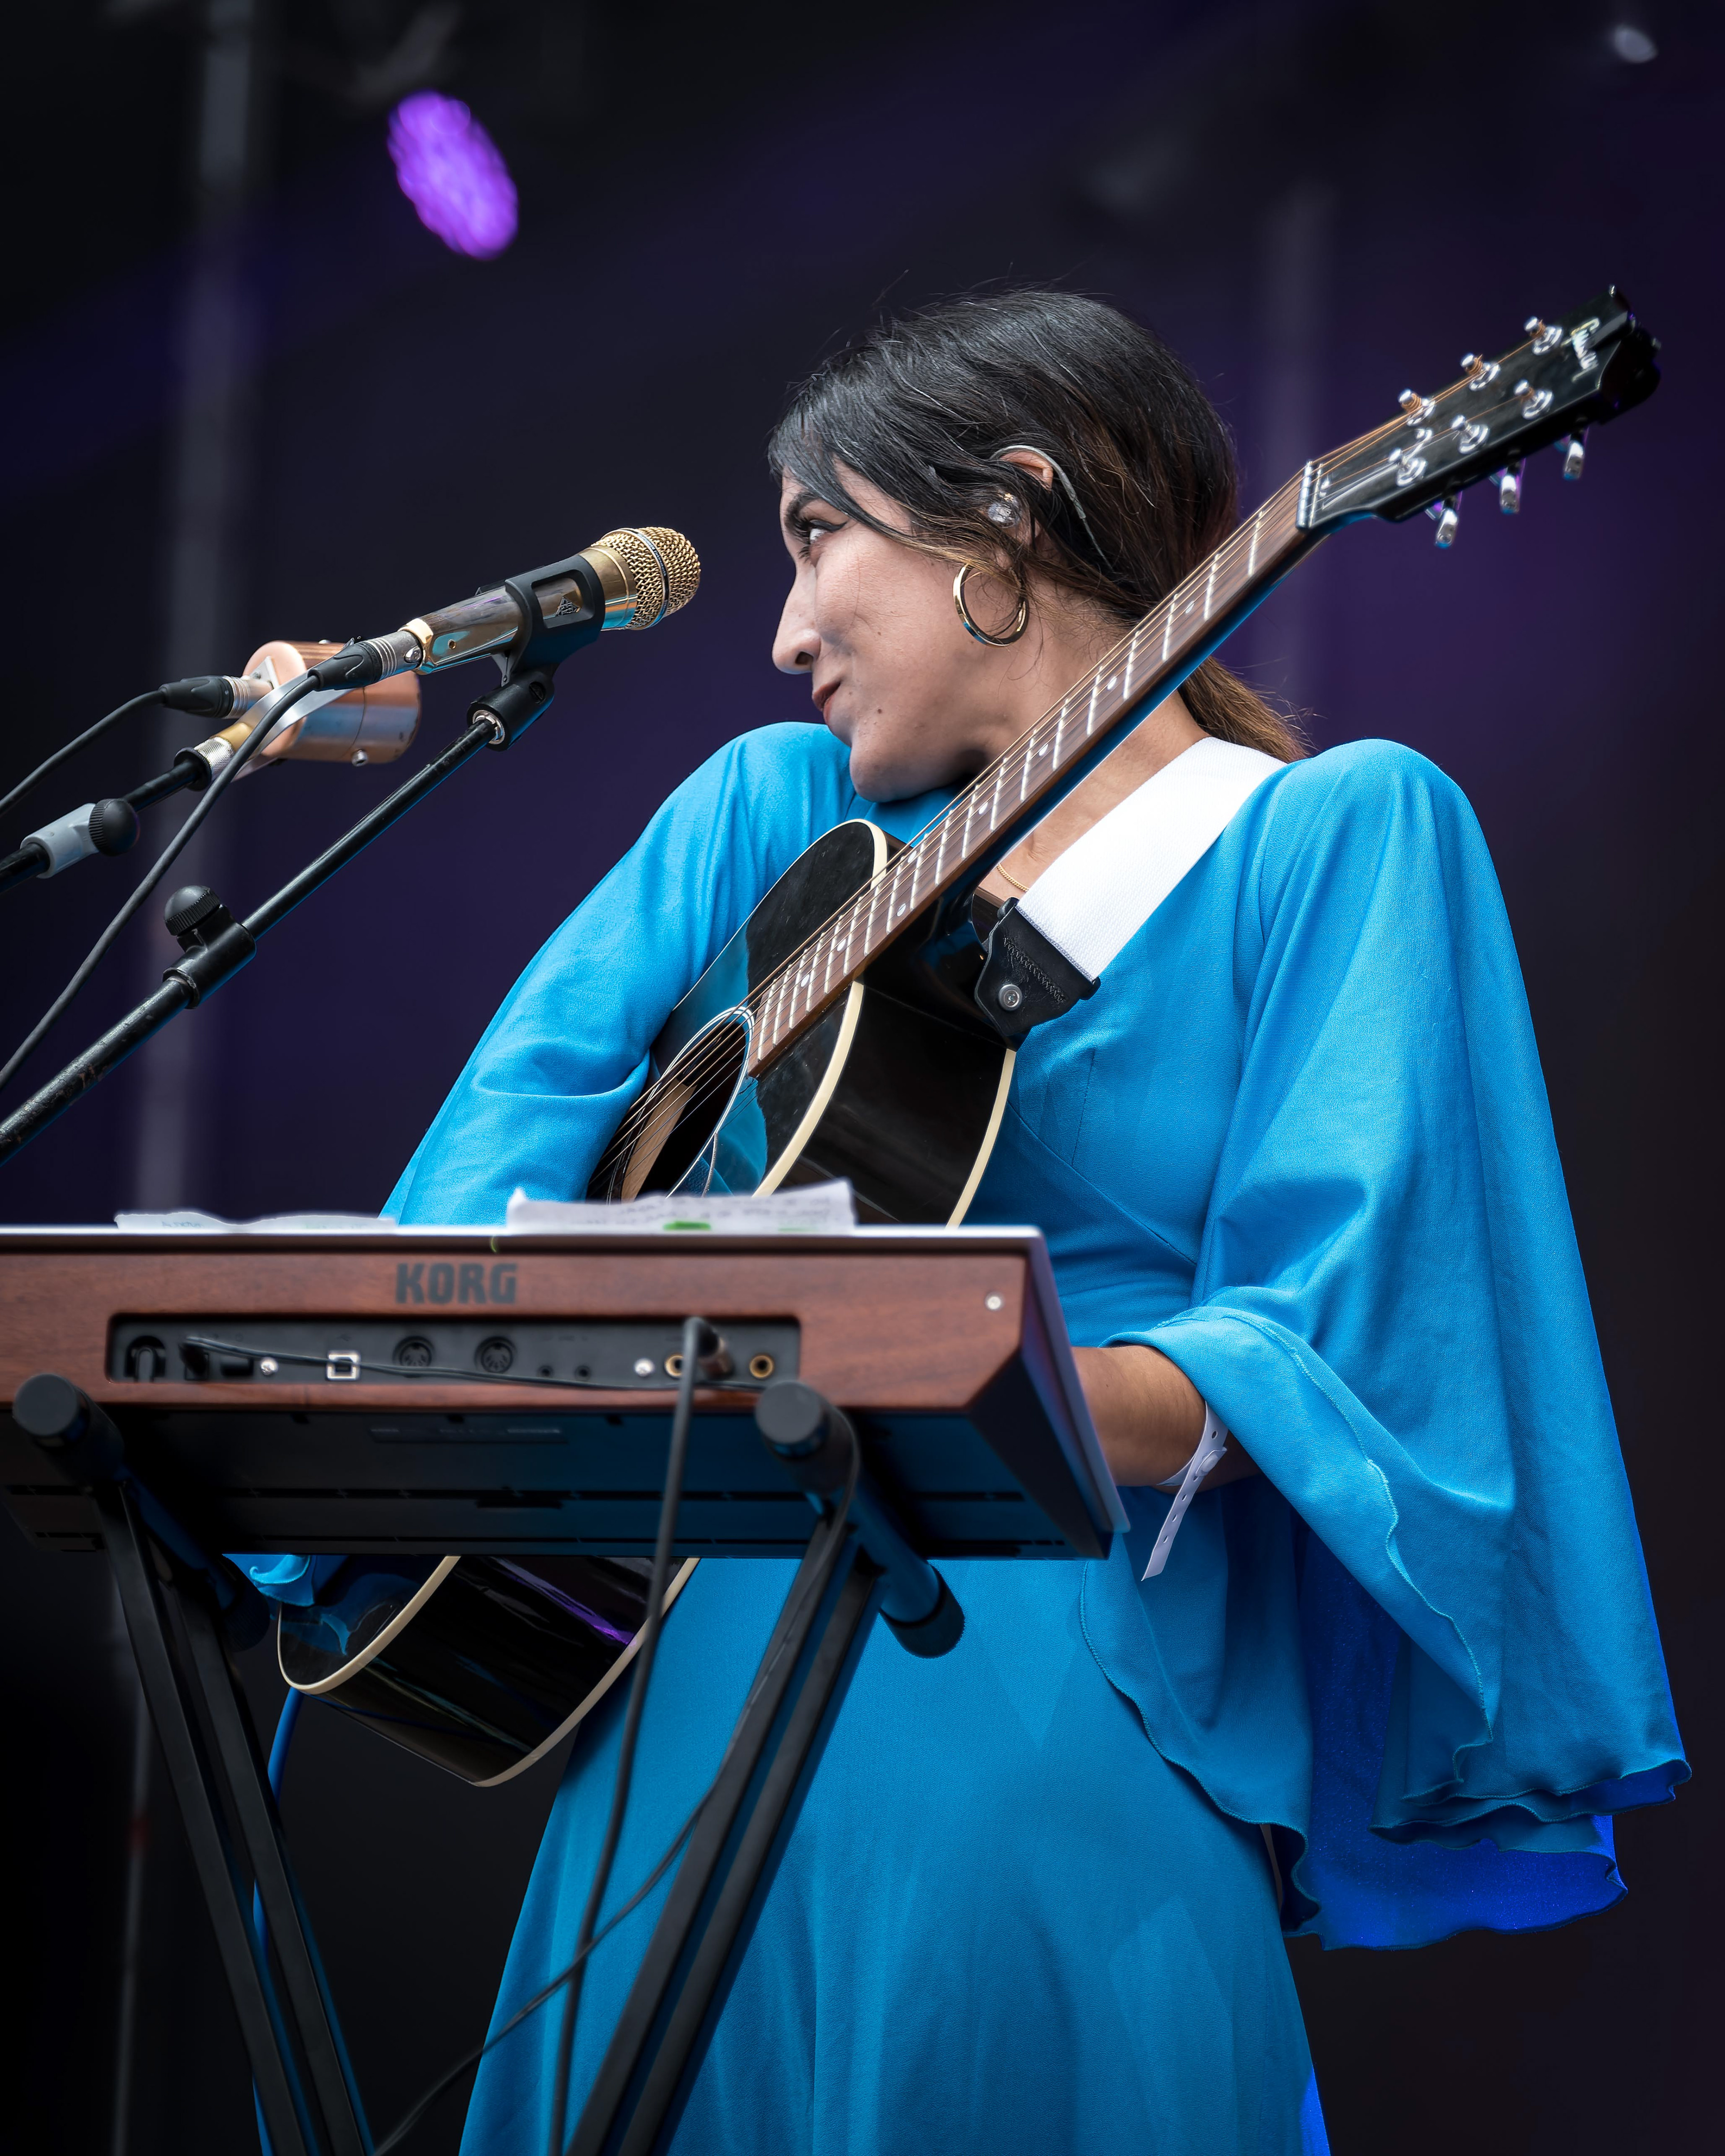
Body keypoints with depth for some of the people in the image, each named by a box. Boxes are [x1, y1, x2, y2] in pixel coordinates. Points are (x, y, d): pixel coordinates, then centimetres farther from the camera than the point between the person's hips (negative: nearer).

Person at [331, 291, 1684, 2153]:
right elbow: (534, 1093, 10)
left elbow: (1316, 1350, -7)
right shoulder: (772, 814, 19)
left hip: (1079, 1688, -4)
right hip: (698, 1651, 4)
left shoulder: (1335, 833, 2)